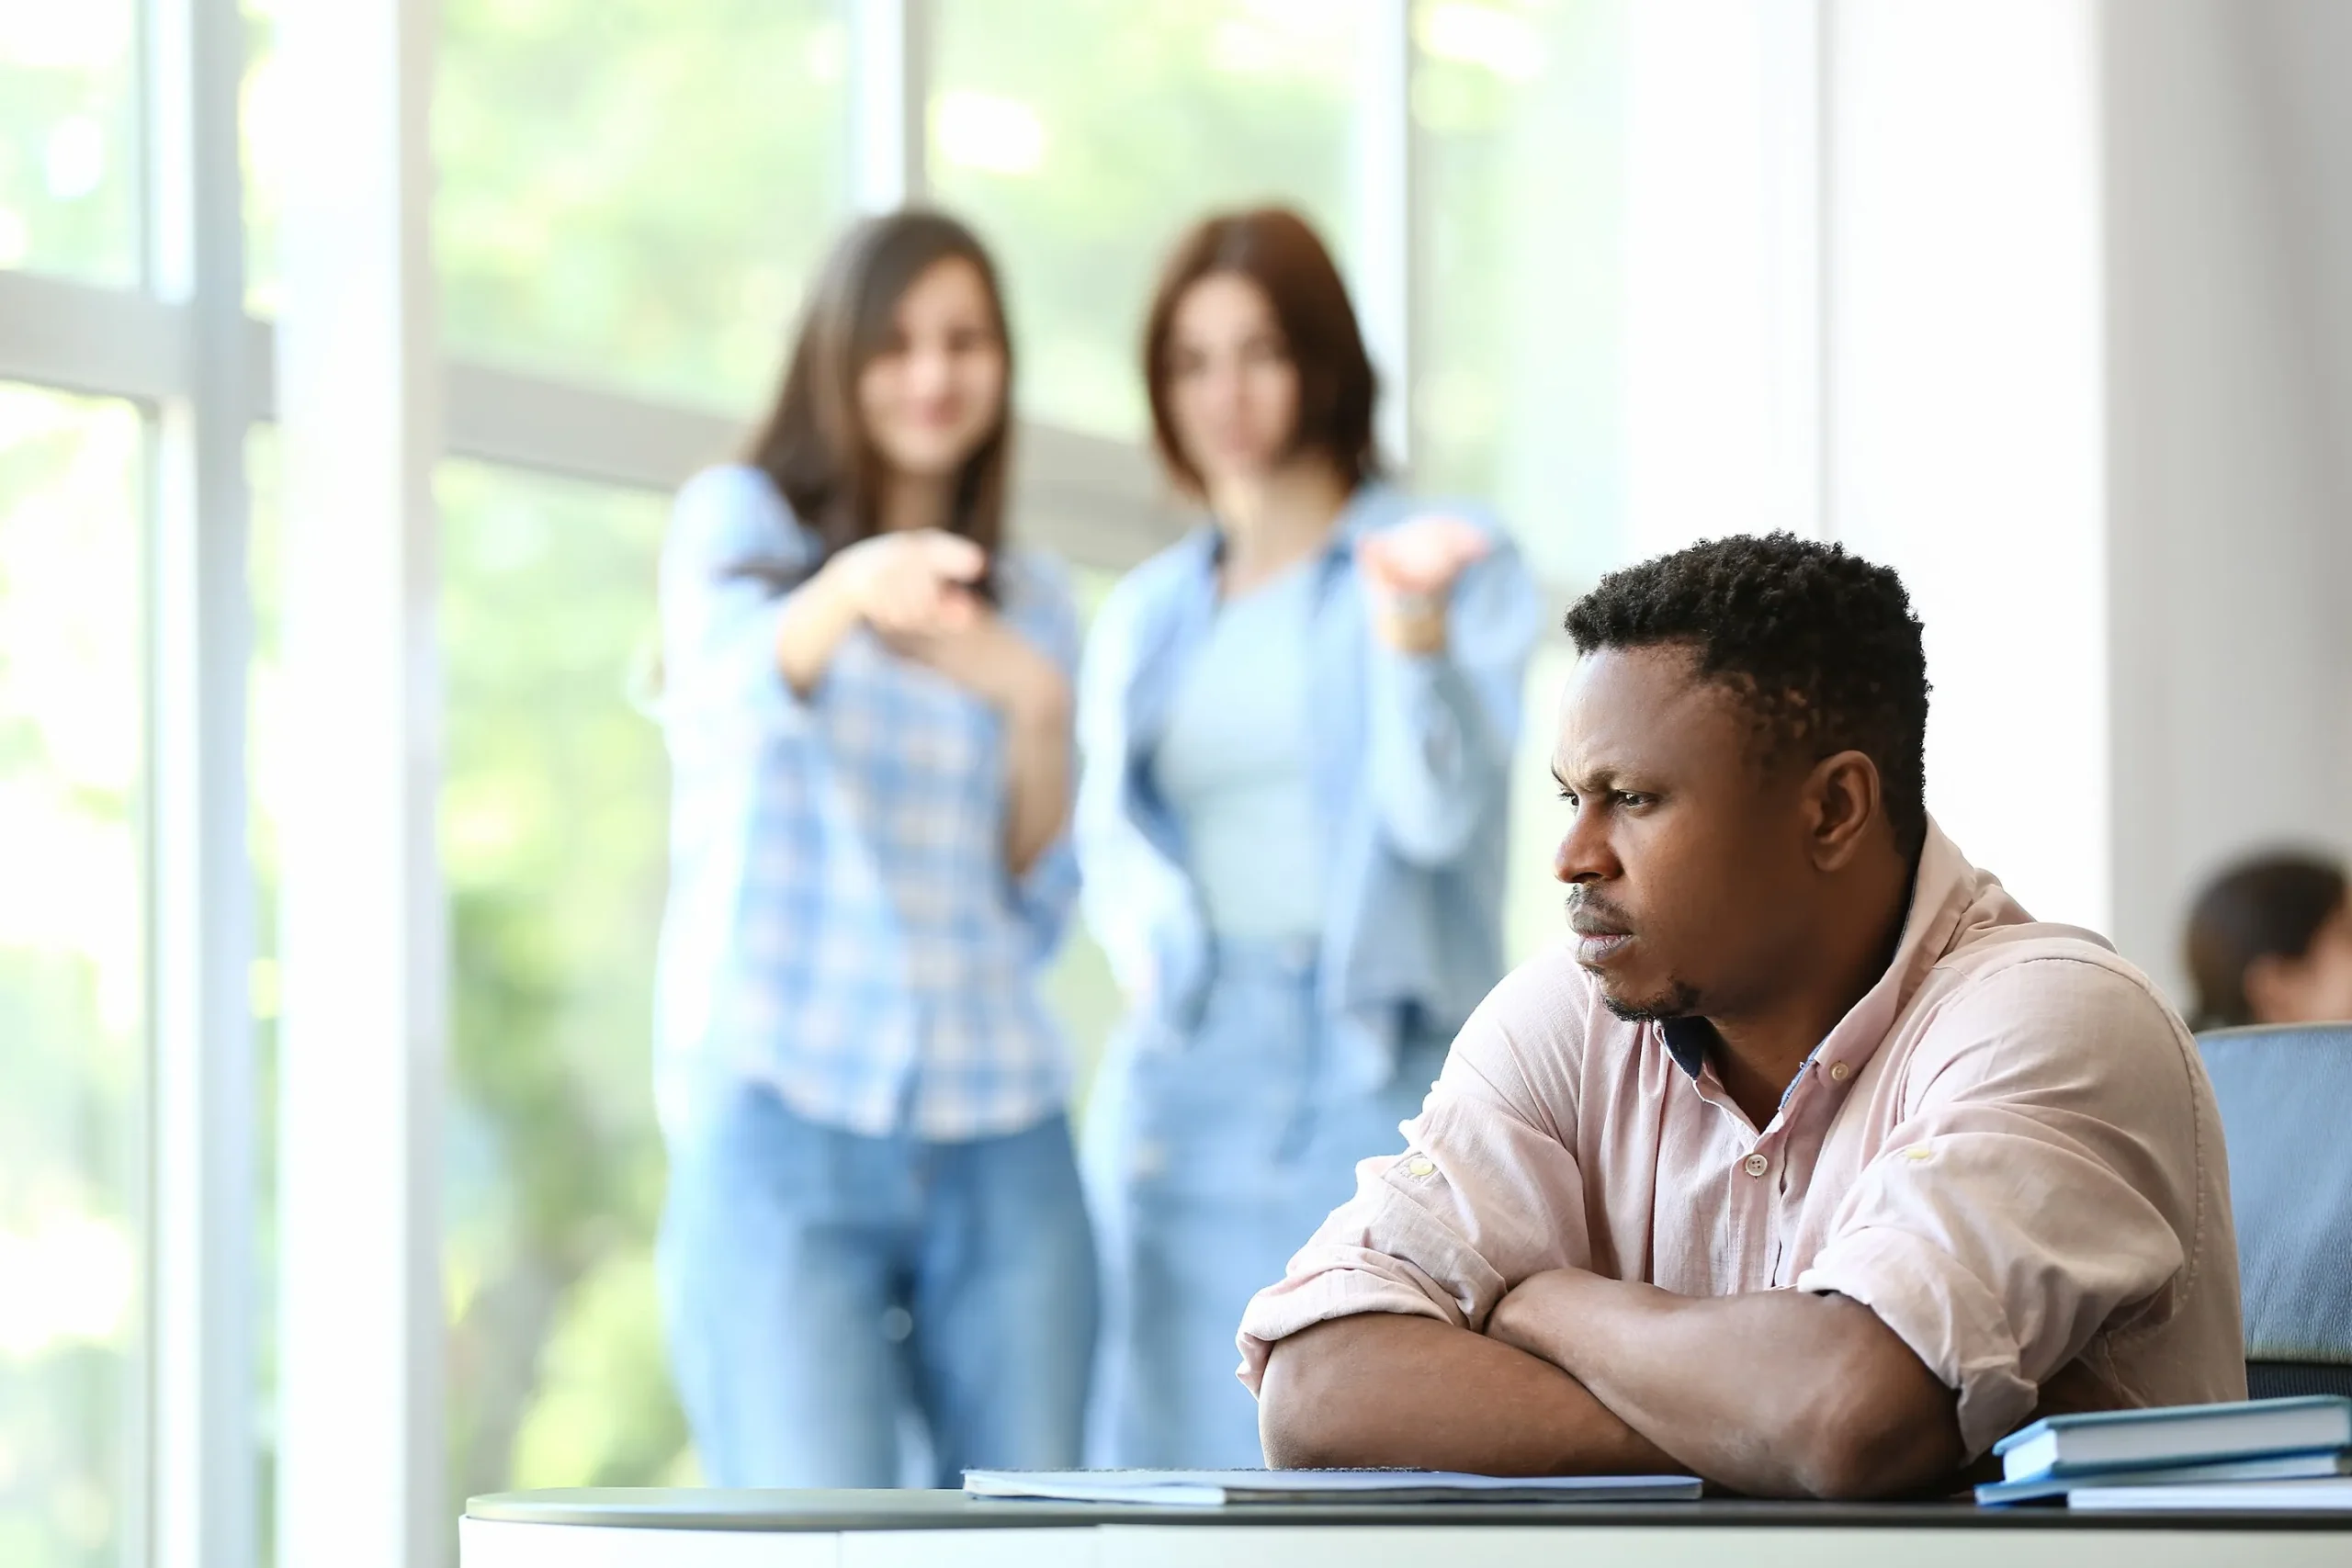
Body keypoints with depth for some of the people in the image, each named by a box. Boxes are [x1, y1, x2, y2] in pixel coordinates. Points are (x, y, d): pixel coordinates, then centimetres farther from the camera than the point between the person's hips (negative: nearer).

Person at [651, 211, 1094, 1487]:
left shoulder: (1028, 603, 18)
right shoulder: (738, 520, 6)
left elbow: (1035, 914, 13)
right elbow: (730, 688, -18)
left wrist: (1039, 713, -3)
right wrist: (849, 591, -39)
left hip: (999, 1149, 4)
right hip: (783, 1129, -4)